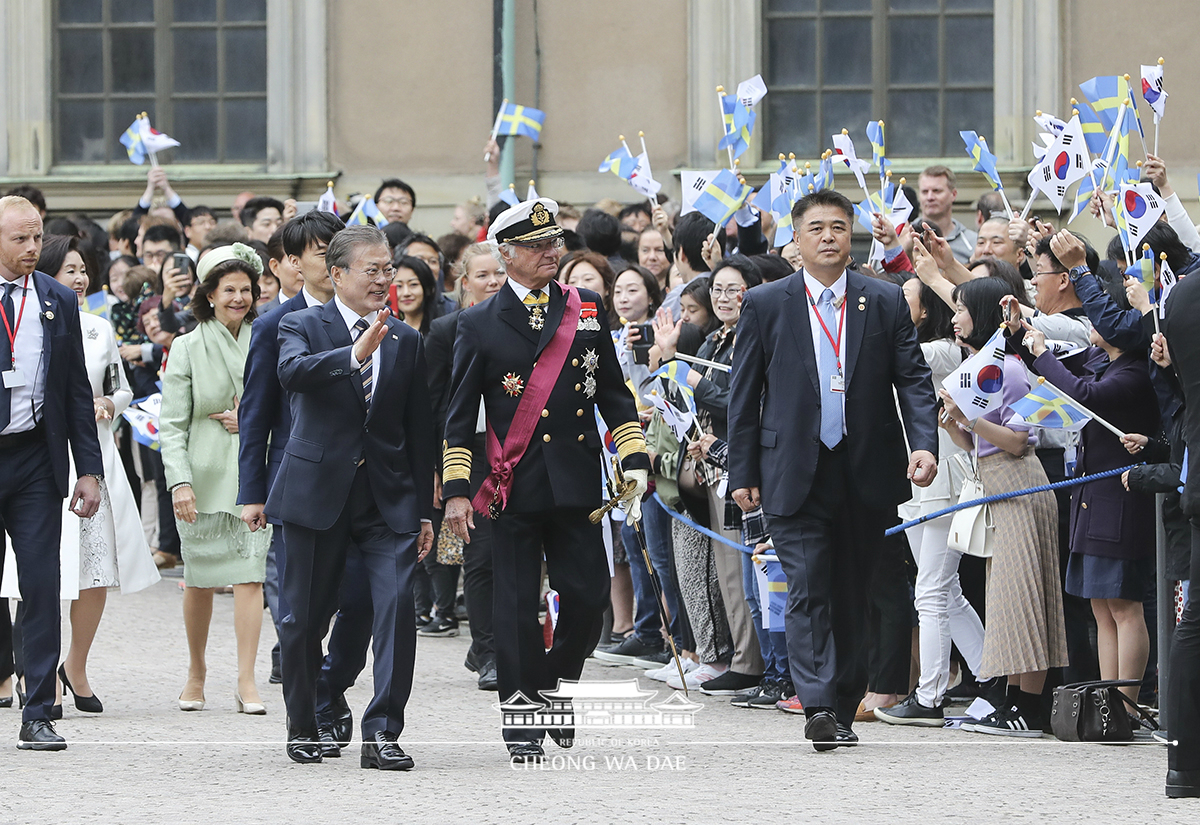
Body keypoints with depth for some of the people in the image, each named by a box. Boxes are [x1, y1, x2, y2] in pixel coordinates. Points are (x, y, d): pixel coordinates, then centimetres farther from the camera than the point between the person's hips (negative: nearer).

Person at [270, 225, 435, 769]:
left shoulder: (406, 341, 10)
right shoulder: (303, 326, 0)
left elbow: (419, 432, 14)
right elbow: (292, 372, -23)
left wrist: (424, 511, 13)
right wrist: (356, 355, -37)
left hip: (388, 498, 2)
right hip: (318, 493, -2)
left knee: (397, 606, -14)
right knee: (305, 619, 6)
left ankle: (382, 733, -12)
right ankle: (303, 727, 25)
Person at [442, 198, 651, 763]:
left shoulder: (586, 310, 10)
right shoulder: (479, 324, 3)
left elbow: (613, 393, 14)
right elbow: (459, 414, 3)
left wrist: (634, 460, 4)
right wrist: (456, 490, -3)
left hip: (575, 481, 2)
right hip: (513, 485, -2)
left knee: (588, 594, -3)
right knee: (518, 605, 0)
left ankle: (555, 688, 22)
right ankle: (522, 722, 9)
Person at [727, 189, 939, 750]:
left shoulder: (886, 302, 6)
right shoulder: (765, 305, 3)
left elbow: (913, 380, 3)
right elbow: (744, 394, 6)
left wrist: (924, 444, -13)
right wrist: (742, 472, 2)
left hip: (867, 473, 2)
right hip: (795, 474, -2)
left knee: (852, 595, 8)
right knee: (807, 592, -12)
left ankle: (844, 708, 16)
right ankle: (818, 709, -19)